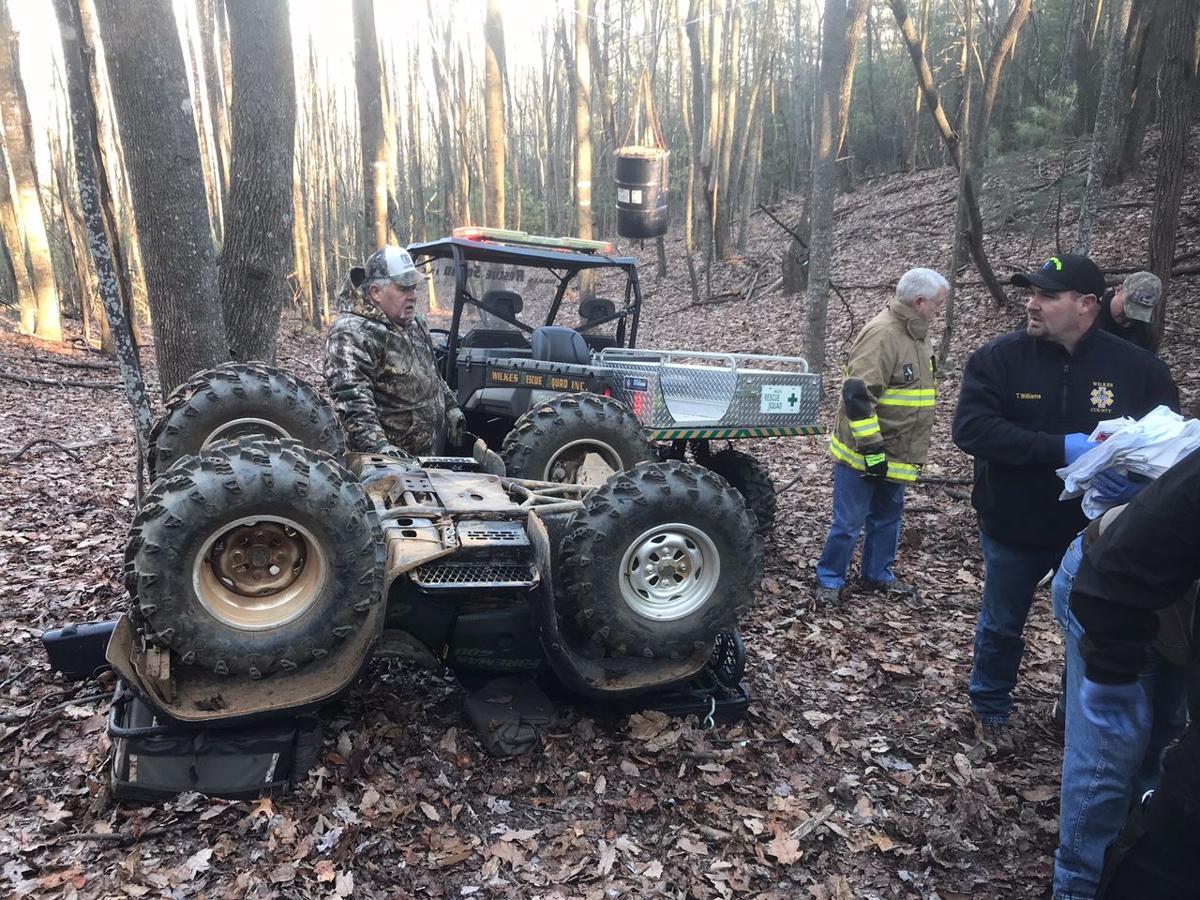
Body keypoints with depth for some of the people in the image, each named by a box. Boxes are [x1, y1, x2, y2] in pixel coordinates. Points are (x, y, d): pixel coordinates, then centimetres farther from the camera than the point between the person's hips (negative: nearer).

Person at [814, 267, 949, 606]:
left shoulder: (914, 333, 9)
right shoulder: (882, 334, -22)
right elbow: (857, 395, -28)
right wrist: (871, 450, -25)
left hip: (893, 455, 10)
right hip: (862, 454, -9)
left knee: (887, 517, 20)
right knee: (849, 523, 1)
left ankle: (879, 575, 35)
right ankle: (829, 580, 17)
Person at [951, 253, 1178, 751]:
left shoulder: (1138, 368, -9)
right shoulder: (999, 357, -13)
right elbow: (970, 428, -24)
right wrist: (1061, 448, -32)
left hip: (1096, 532, 2)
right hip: (1013, 528, -1)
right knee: (1001, 626, 16)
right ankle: (990, 709, 40)